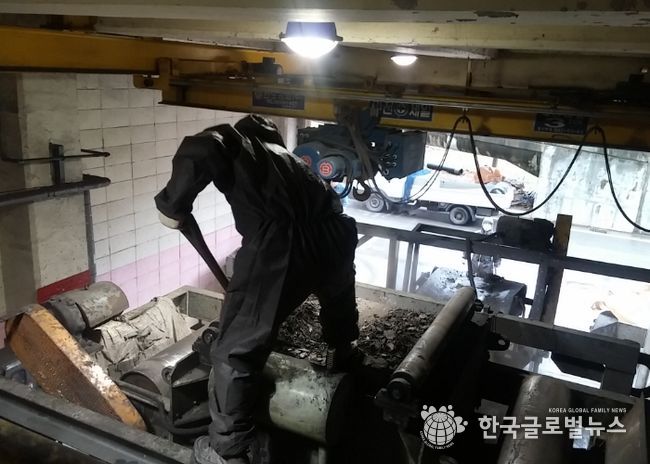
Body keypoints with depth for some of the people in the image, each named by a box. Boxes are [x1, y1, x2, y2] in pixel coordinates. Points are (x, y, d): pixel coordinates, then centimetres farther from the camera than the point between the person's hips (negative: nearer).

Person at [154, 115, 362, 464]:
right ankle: (342, 355, 67)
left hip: (282, 244, -7)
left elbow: (197, 155, -12)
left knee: (236, 349, 7)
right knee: (338, 293, 41)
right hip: (334, 234, 8)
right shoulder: (282, 154, 36)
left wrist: (171, 205, 4)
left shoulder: (229, 140, 15)